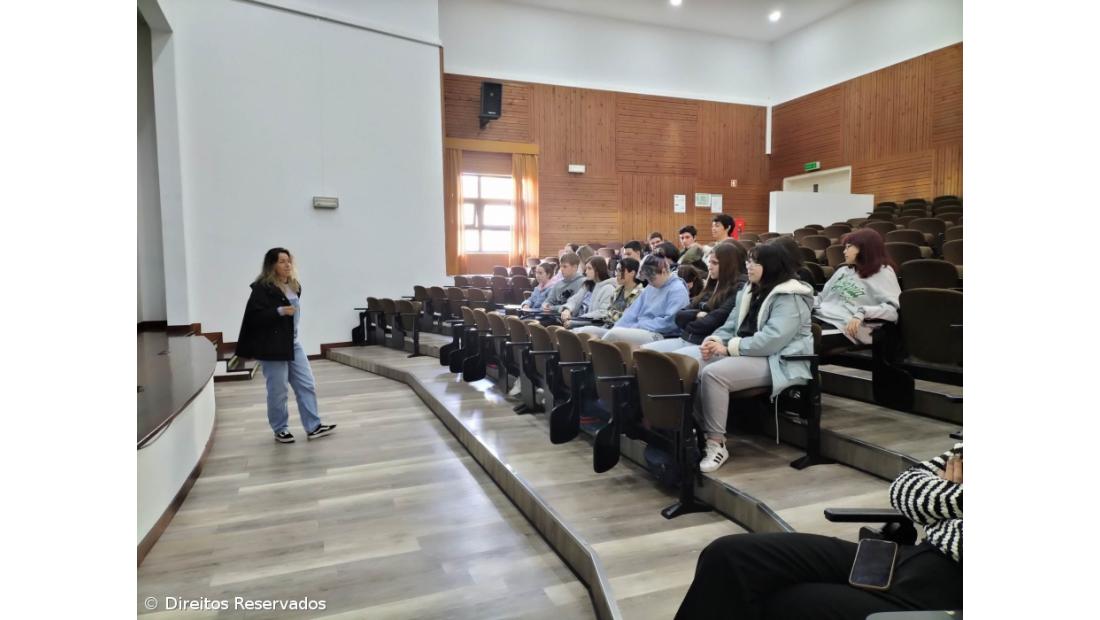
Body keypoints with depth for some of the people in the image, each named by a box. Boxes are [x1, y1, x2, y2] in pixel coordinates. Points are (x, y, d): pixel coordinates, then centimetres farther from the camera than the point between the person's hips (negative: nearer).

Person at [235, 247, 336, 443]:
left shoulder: (294, 285, 9)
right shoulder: (263, 287, -13)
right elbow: (254, 316, -19)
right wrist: (279, 311, -26)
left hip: (293, 343, 7)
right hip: (273, 346, -7)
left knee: (307, 385, 6)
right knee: (278, 392, 3)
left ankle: (313, 427, 12)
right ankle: (280, 430, 20)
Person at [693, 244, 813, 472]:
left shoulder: (789, 298, -13)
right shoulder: (749, 291, 17)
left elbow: (772, 339, -25)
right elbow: (731, 325, 16)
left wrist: (729, 348, -22)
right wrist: (715, 340, -6)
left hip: (778, 361, -9)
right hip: (748, 354, 9)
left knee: (713, 374, -30)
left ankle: (717, 443, -21)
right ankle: (699, 430, -8)